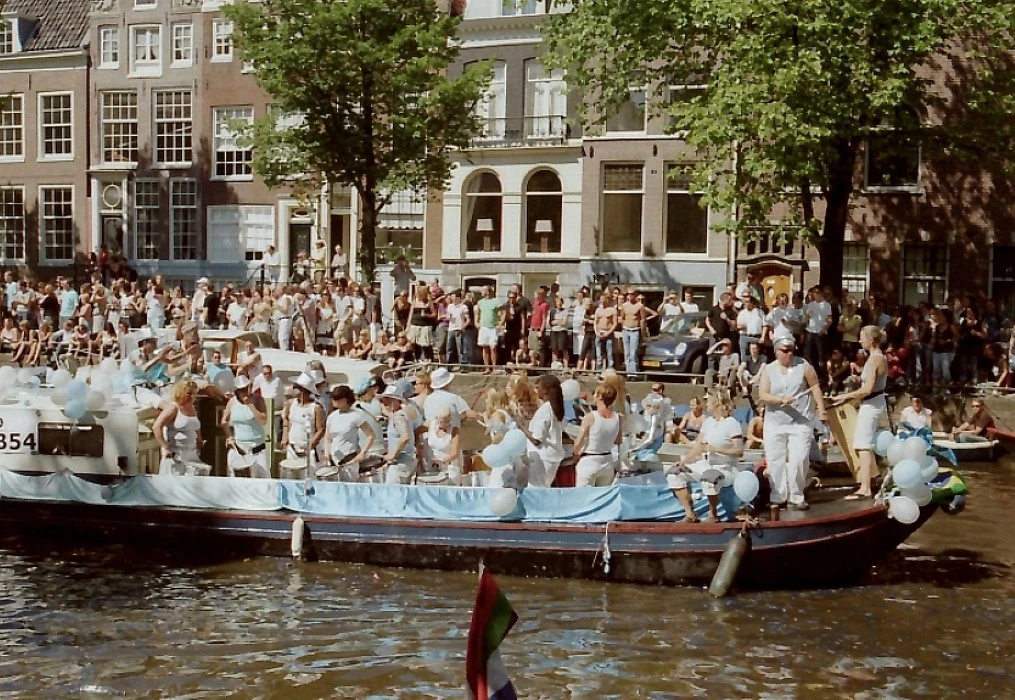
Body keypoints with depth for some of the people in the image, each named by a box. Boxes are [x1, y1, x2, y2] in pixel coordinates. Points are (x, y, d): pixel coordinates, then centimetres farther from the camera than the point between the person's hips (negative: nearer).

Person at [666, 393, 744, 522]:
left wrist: (715, 449, -22)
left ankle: (713, 514, -13)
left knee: (709, 478, -40)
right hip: (705, 464, 8)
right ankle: (690, 515, -5)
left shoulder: (732, 423, -11)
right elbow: (698, 445, 8)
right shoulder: (708, 421, 10)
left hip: (725, 468, -8)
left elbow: (739, 451, -18)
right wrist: (684, 461, -5)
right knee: (674, 474, -7)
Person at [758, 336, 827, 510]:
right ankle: (778, 497, 13)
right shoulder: (769, 370, 1)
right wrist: (781, 400, -21)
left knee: (798, 460, -6)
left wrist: (821, 409, -3)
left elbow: (815, 386, 4)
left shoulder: (803, 365, -1)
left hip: (801, 422, -1)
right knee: (775, 461, 4)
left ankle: (796, 497, 5)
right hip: (775, 423, 2)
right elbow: (762, 395, -6)